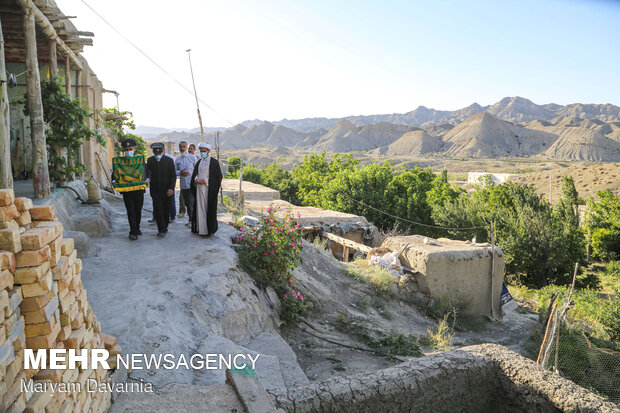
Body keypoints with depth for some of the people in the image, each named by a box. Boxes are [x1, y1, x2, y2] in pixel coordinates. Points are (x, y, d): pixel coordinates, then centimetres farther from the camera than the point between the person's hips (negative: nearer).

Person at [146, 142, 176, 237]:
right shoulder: (150, 160, 5)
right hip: (155, 190, 1)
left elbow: (173, 176, -2)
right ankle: (161, 230, -6)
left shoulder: (169, 160, -1)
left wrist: (171, 188, -12)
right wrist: (147, 179, -23)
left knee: (166, 210, 9)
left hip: (167, 190, 0)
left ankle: (165, 227, 26)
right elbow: (148, 171, 0)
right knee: (158, 210, -7)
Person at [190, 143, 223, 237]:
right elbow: (195, 173, 20)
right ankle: (199, 228, 15)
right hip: (199, 189, 6)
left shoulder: (214, 162, -5)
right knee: (199, 208, 7)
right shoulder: (199, 162, 13)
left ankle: (209, 229, 5)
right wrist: (195, 179, -3)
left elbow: (218, 177, -8)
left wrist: (206, 180, -17)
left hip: (209, 190, -6)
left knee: (208, 208, -2)